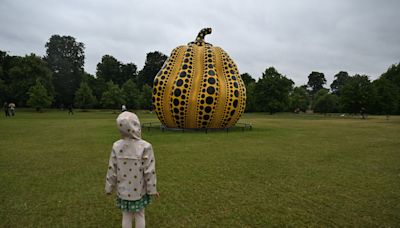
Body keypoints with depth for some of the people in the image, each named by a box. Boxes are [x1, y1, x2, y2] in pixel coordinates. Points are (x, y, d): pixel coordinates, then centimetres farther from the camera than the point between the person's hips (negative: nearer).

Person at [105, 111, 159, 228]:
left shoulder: (116, 146, -14)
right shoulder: (145, 146, -22)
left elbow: (112, 170, -5)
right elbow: (149, 171, -16)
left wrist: (109, 187, 10)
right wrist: (152, 189, -3)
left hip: (123, 190, 2)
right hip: (139, 190, -2)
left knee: (126, 216, 18)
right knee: (139, 215, 17)